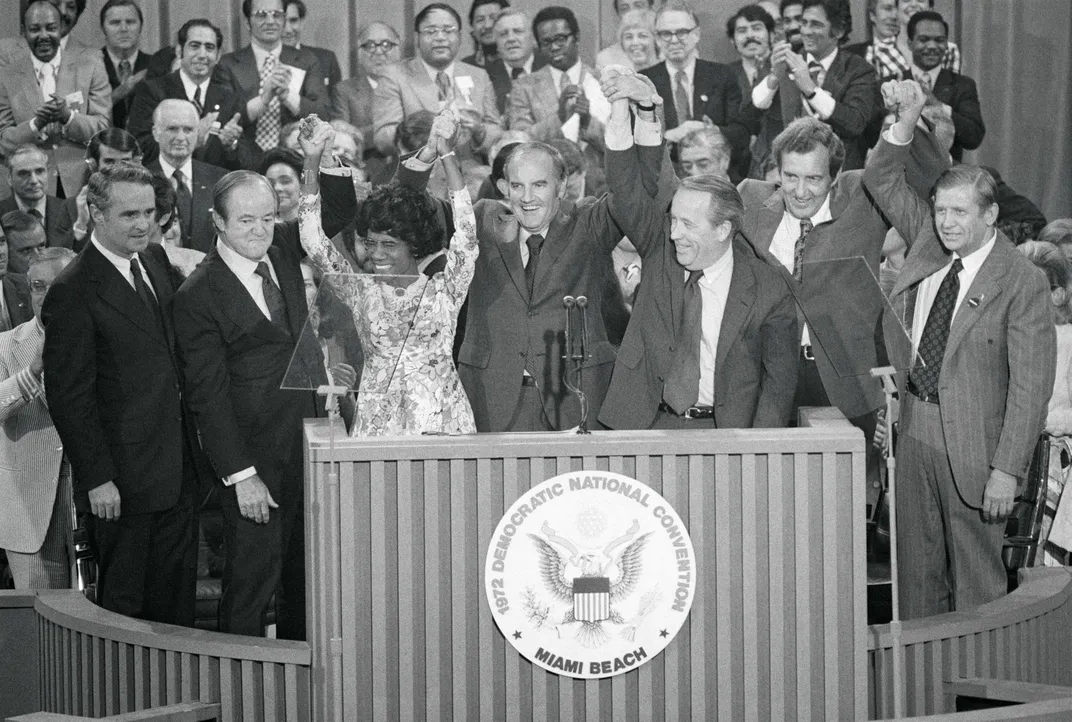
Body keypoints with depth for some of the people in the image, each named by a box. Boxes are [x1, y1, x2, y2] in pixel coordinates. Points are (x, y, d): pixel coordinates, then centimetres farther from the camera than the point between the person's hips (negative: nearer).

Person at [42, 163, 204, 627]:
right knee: (124, 604, 5)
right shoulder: (74, 292, -18)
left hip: (178, 470, 7)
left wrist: (194, 443, 13)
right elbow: (68, 396, -17)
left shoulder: (155, 260, 7)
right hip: (123, 481, -7)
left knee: (177, 598, 15)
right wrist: (97, 479, -18)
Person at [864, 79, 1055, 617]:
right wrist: (905, 125, -3)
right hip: (916, 427, 6)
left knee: (976, 572, 4)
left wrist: (1007, 471, -20)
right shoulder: (929, 240, 5)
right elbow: (882, 183, 15)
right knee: (916, 564, 14)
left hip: (972, 442, -6)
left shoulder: (1022, 283, -14)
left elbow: (1030, 384, -16)